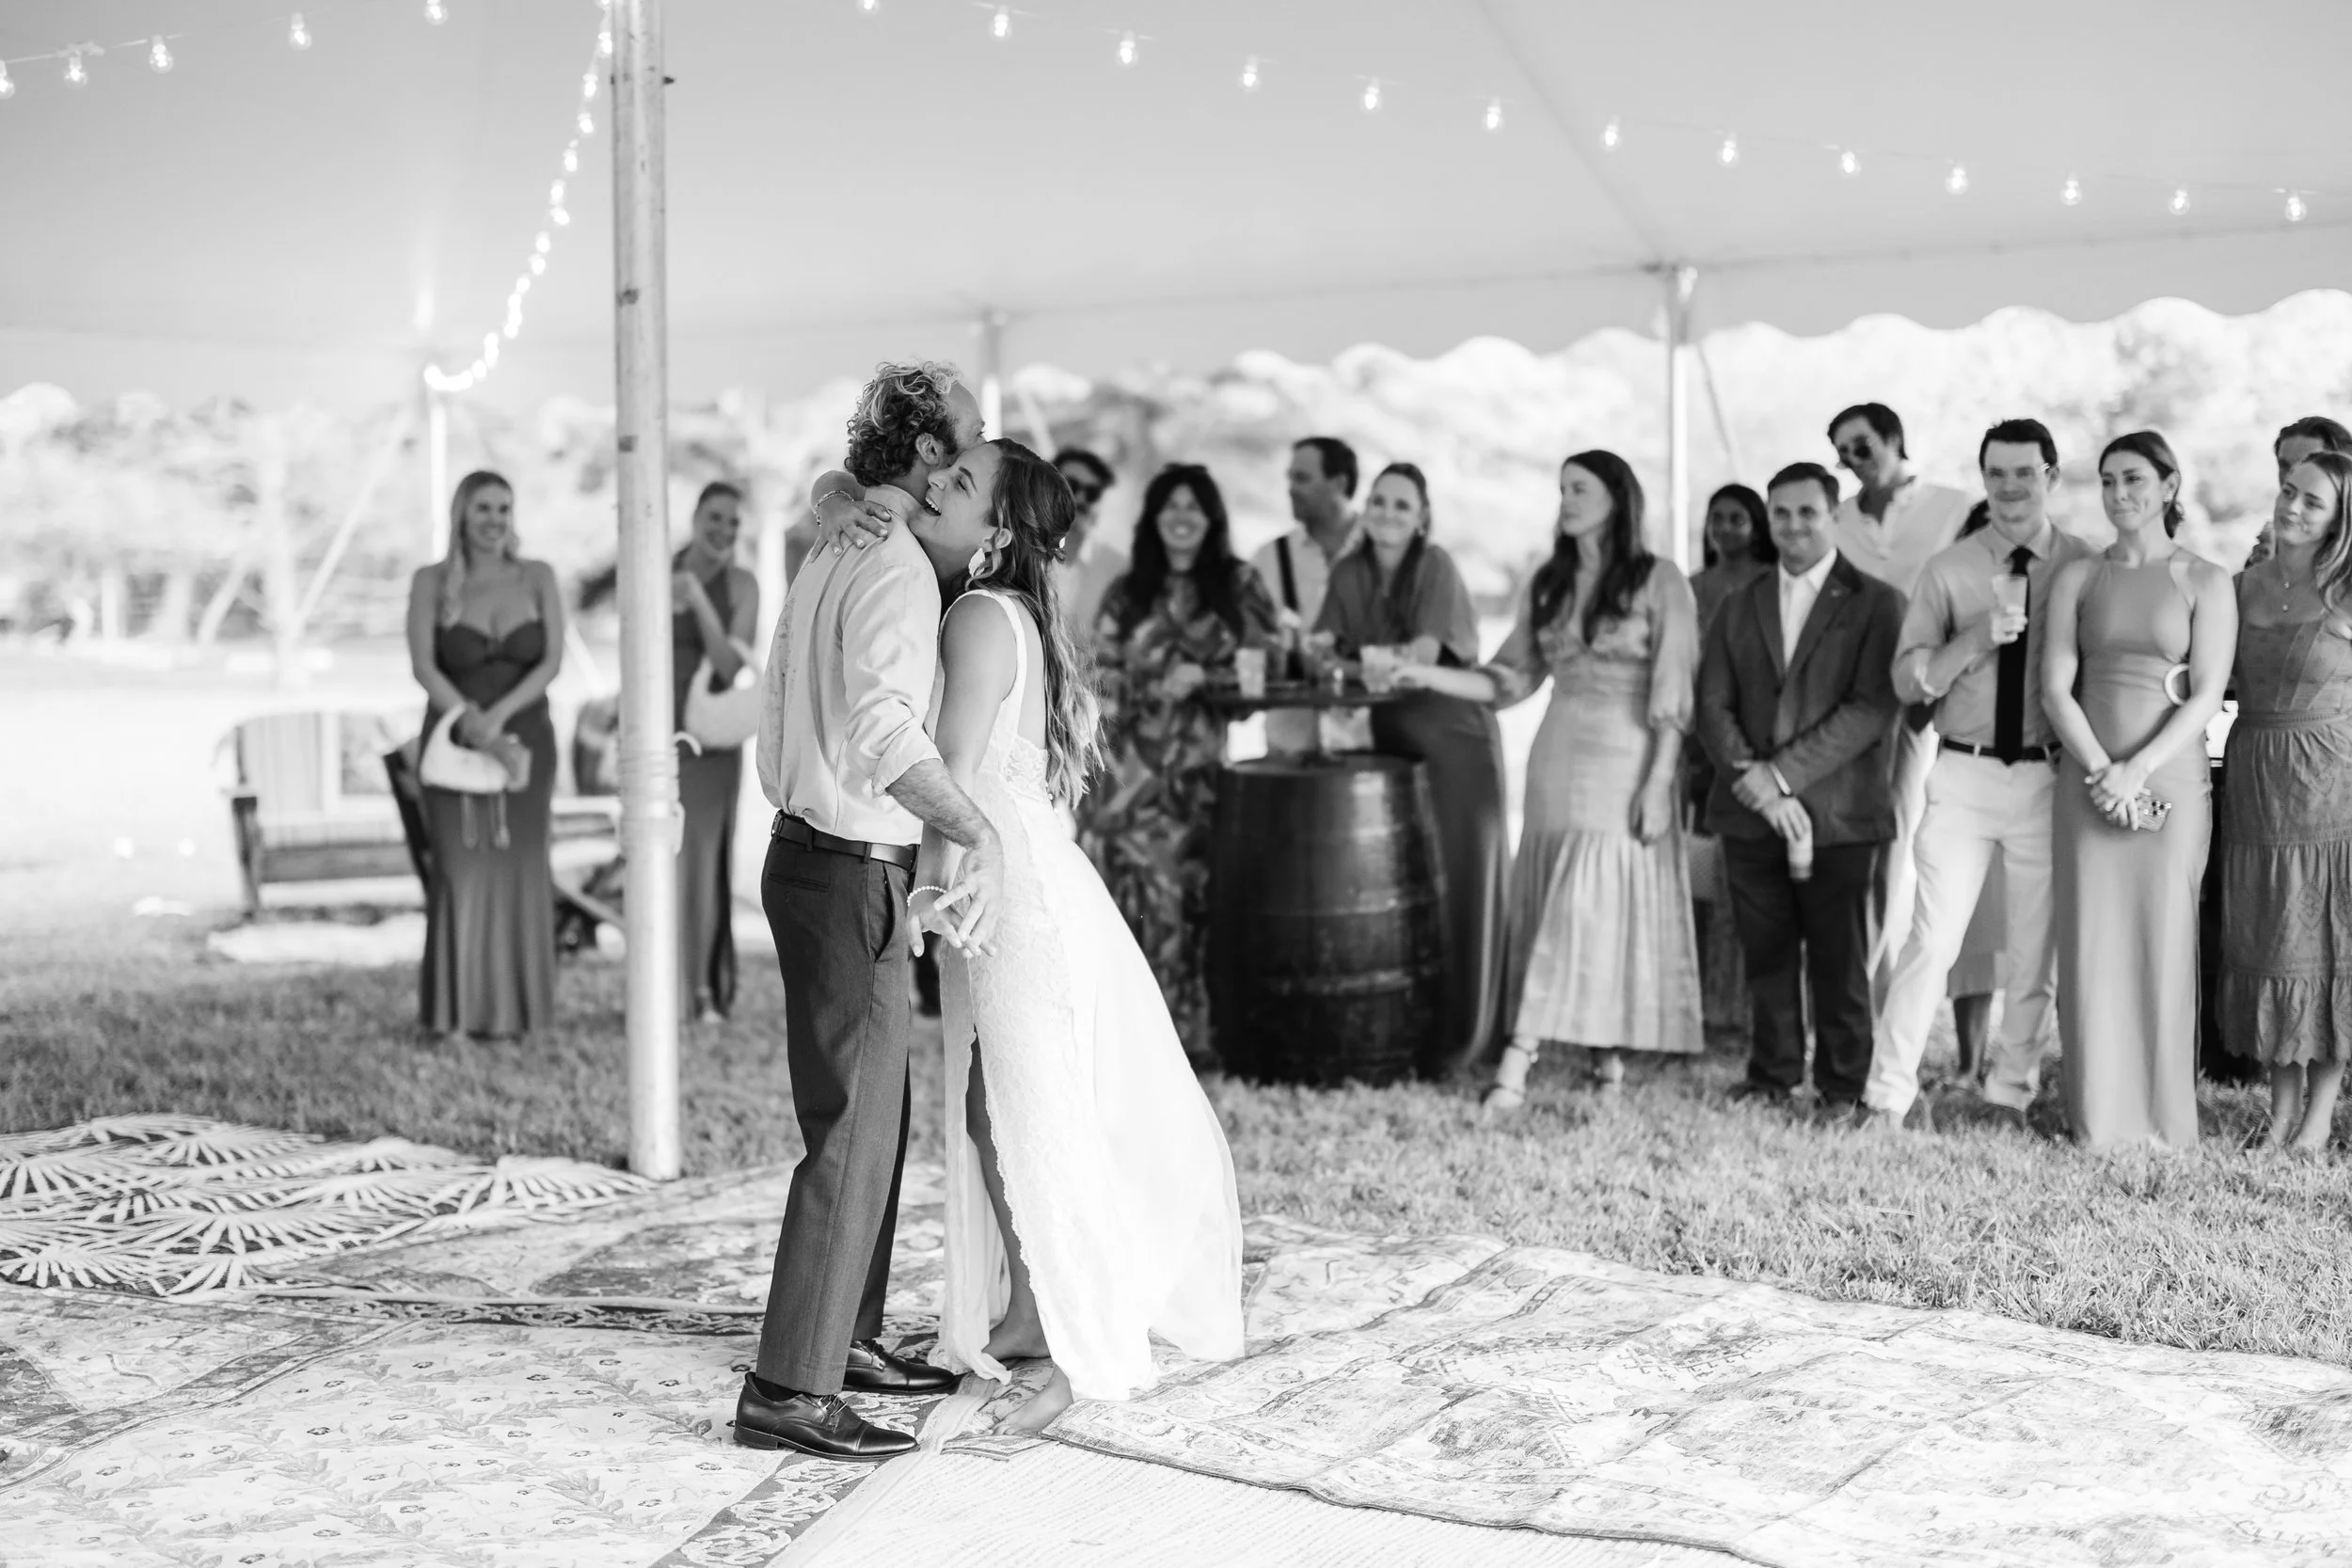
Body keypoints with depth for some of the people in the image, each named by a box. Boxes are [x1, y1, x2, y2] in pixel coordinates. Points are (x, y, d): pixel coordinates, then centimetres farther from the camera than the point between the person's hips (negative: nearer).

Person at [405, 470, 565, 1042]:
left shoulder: (538, 578, 5)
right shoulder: (431, 582, 2)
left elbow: (552, 661, -5)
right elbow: (423, 665, -8)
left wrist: (499, 713, -19)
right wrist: (466, 717, -25)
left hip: (524, 739, 1)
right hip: (454, 741, -1)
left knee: (518, 868, 1)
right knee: (460, 869, -5)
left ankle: (514, 1007, 7)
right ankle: (456, 1008, 0)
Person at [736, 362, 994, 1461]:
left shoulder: (827, 556, 13)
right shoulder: (897, 566, -17)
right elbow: (884, 727, -33)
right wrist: (981, 834, -42)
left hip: (809, 854, 10)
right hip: (850, 874, -10)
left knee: (872, 1114, 18)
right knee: (852, 1134, -8)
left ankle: (847, 1339, 26)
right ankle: (787, 1390, -6)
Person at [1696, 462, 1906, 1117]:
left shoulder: (1876, 604, 0)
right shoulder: (1740, 606, 15)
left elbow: (1872, 708, -10)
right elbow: (1713, 705, 8)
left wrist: (1781, 773, -15)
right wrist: (1754, 782, -9)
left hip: (1838, 814, -4)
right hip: (1750, 814, 4)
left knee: (1839, 959, 1)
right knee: (1765, 957, 9)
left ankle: (1840, 1085, 12)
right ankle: (1771, 1074, 21)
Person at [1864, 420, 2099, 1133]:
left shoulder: (2087, 570, 2)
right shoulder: (1949, 571, 3)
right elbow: (1907, 680, 0)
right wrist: (1977, 636, -14)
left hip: (2050, 777, 1)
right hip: (1964, 774, -1)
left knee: (2036, 950, 8)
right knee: (1932, 939, -5)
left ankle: (2011, 1092, 22)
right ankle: (1888, 1094, 0)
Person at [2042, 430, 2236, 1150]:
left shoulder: (2205, 582, 2)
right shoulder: (2077, 578, 8)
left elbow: (2207, 695, -5)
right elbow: (2056, 688, 1)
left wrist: (2138, 770, -15)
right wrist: (2102, 773, -12)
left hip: (2170, 777, -2)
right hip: (2088, 779, 2)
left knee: (2163, 942, 0)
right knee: (2092, 942, 2)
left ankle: (2163, 1119, 9)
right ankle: (2098, 1118, 9)